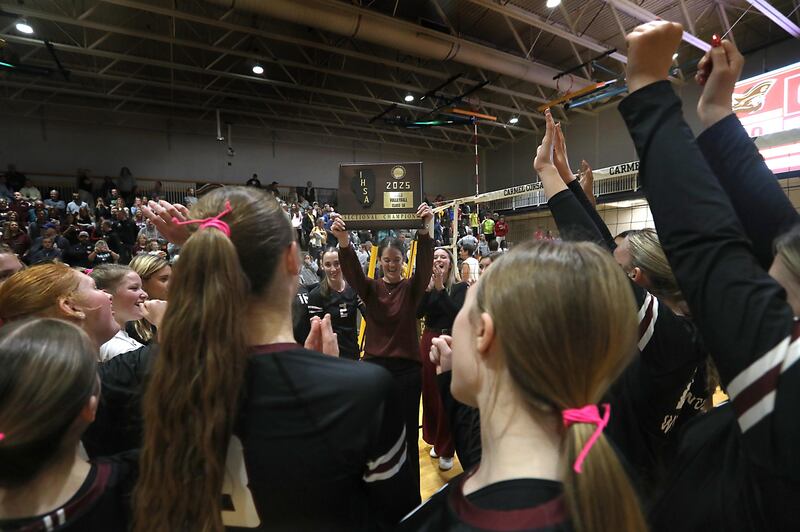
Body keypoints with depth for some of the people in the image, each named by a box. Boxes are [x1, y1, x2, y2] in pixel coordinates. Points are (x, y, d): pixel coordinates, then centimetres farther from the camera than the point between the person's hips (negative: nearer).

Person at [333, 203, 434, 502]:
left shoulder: (412, 288, -2)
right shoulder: (371, 288, 0)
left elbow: (425, 265, -21)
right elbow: (352, 270, -19)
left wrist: (426, 232, -39)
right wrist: (344, 242, -39)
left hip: (407, 369, -1)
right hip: (374, 367, 2)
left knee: (408, 436, 10)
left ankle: (412, 497, 29)